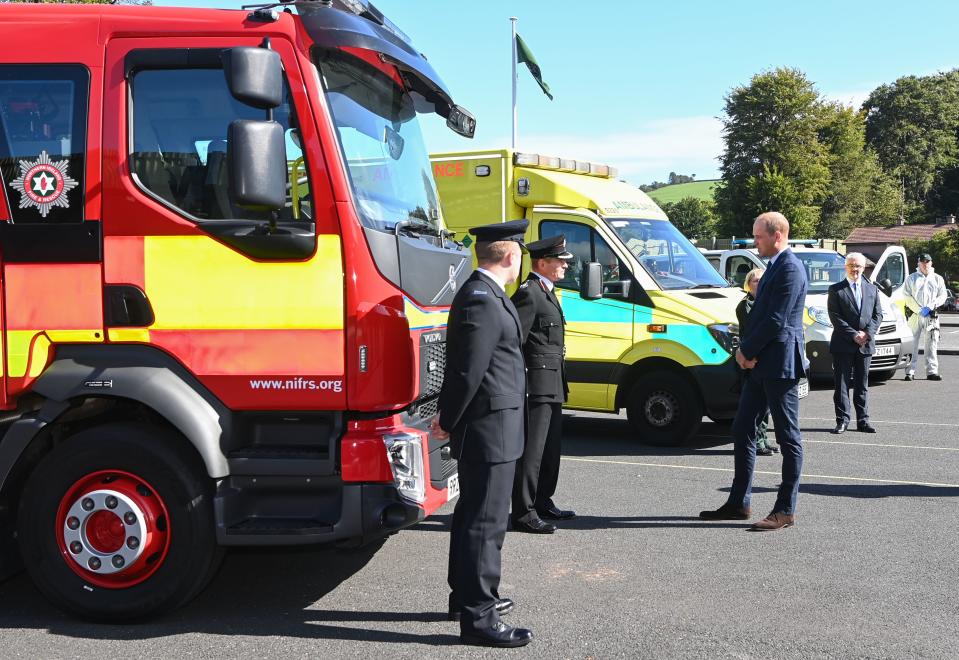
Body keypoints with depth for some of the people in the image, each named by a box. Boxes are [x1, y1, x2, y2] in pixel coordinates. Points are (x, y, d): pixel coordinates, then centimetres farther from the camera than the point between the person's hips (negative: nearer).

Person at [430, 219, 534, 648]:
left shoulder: (481, 294, 13)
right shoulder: (483, 301, -20)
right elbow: (469, 372, -20)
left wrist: (450, 419, 16)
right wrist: (449, 422, -9)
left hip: (484, 428, 11)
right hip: (490, 428, -11)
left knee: (471, 514, 20)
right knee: (486, 522, -4)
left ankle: (467, 596, 34)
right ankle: (478, 617, 3)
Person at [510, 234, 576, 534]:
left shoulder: (547, 292, 18)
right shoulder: (528, 293, -14)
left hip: (551, 385, 10)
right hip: (538, 384, -10)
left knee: (550, 447, 17)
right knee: (532, 448, -6)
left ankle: (543, 502, 29)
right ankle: (523, 513, -2)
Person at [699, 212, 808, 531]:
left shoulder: (790, 269, -14)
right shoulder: (775, 267, 17)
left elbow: (776, 320, -20)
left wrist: (746, 351, -10)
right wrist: (747, 352, 4)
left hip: (780, 365, -10)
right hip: (761, 364, 10)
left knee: (788, 438, -1)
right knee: (742, 431, 12)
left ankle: (785, 510, 6)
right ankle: (739, 503, 20)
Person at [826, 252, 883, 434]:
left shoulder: (872, 289, 12)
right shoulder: (836, 290, -1)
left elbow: (878, 314, 9)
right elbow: (835, 317, -7)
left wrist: (867, 333, -7)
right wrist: (853, 335, -14)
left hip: (865, 344, 4)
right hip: (843, 344, -3)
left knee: (862, 385, 9)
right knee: (841, 384, -1)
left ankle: (863, 420, 13)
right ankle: (842, 420, 3)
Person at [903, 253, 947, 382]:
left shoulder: (938, 279, 14)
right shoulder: (911, 278, 9)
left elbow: (942, 296, 8)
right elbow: (907, 296, 1)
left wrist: (930, 307, -9)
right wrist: (919, 310, -11)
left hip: (932, 316, 2)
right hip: (914, 315, -1)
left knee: (931, 344, 1)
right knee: (912, 343, -4)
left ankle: (932, 371, 4)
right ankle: (910, 372, -2)